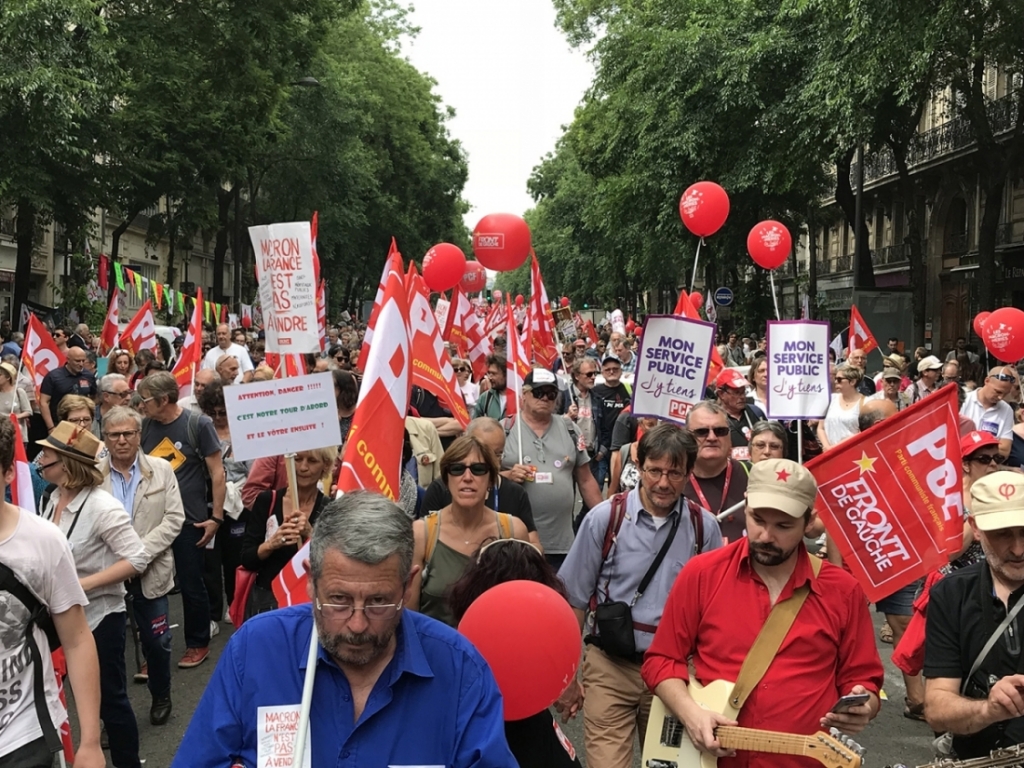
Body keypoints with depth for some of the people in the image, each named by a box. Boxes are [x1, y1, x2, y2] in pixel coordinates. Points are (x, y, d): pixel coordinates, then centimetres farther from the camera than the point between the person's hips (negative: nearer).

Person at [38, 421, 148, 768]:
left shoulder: (101, 506, -20)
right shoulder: (55, 499, 1)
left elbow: (137, 559, -22)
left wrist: (83, 583, -24)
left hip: (98, 616, -7)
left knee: (109, 698, 7)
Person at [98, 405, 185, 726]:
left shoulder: (161, 470, 0)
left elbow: (174, 519, -5)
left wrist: (141, 552, -15)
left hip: (150, 572, 1)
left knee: (156, 640, 11)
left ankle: (161, 697, 34)